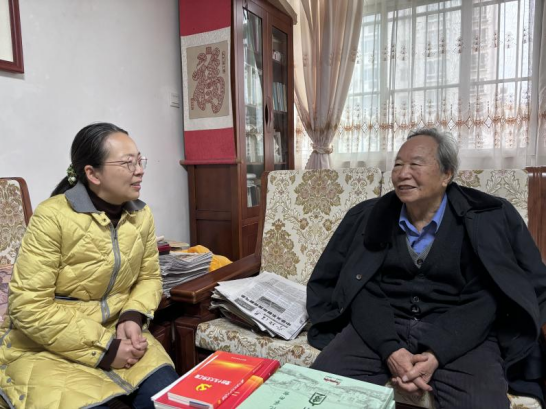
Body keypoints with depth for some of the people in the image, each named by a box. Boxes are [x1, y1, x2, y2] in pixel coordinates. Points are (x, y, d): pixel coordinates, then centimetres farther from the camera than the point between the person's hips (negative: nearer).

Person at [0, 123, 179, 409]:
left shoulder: (142, 216, -2)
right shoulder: (52, 217, -19)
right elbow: (29, 306, -20)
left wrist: (133, 317, -14)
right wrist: (103, 349, -20)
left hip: (117, 334, 4)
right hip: (48, 346, -4)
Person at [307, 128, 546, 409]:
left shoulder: (489, 218, 0)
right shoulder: (366, 217, 4)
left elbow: (486, 297, -6)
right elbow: (361, 288, -1)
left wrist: (437, 354, -17)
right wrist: (390, 349, -15)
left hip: (460, 335, -1)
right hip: (380, 330, 2)